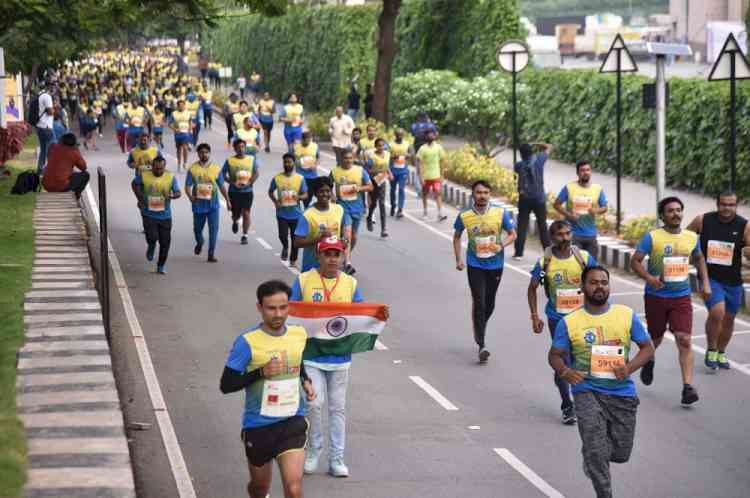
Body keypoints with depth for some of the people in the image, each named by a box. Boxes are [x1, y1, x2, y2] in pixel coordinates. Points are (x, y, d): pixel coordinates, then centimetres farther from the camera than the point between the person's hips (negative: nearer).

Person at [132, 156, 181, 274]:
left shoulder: (170, 177, -6)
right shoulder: (144, 176, -7)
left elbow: (178, 192, -7)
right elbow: (135, 184, 12)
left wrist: (171, 196, -29)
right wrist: (140, 198, 5)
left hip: (165, 215, 1)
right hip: (149, 214, -1)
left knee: (165, 242, 3)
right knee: (152, 237, -17)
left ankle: (161, 266, 22)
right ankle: (151, 247, 22)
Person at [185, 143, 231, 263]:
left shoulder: (216, 168, -1)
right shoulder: (193, 169, -4)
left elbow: (222, 186, 7)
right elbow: (187, 186, -6)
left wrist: (228, 201, 9)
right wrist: (190, 196, -25)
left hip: (212, 204, 0)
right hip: (198, 204, 0)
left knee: (213, 229, -9)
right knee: (197, 228, 15)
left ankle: (211, 254, -3)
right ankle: (199, 243, 48)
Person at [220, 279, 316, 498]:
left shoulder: (299, 334, 0)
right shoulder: (248, 341, -14)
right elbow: (226, 385, -13)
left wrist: (307, 382, 1)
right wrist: (260, 373, -24)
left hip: (292, 421, 2)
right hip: (258, 425, -1)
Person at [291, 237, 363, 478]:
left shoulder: (351, 284, 5)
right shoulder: (304, 280, -2)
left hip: (340, 356, 2)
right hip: (311, 353, -2)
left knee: (337, 408, 8)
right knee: (314, 403, -12)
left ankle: (336, 459, 17)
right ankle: (313, 449, 12)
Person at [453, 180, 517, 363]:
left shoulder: (500, 213, -9)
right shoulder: (464, 215, -8)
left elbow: (512, 234, 1)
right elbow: (457, 237, 8)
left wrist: (501, 246, -18)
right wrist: (458, 259, 1)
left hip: (495, 264, 2)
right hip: (475, 265, -2)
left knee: (489, 304, 14)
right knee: (479, 302, -11)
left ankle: (479, 330, 42)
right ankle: (481, 346, -10)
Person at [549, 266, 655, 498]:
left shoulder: (627, 315, 4)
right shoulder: (569, 322, 1)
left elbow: (647, 348, 7)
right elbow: (555, 355, 5)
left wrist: (629, 367, -12)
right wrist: (564, 371, -18)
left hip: (622, 392, 2)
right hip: (588, 391, -2)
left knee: (621, 454, 9)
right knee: (597, 453, -17)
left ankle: (591, 459, 42)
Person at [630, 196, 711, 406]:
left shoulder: (692, 237, 3)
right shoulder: (652, 237, -9)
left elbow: (699, 259, 22)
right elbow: (635, 261, -9)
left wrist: (705, 282, 12)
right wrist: (649, 278, -25)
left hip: (682, 297, 2)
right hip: (657, 296, -2)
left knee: (684, 340, -12)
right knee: (656, 338, 15)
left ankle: (688, 387, -14)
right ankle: (648, 360, 50)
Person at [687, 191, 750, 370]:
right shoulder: (703, 221, -7)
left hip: (733, 281, 3)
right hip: (710, 277, -3)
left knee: (728, 319, 14)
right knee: (717, 312, -21)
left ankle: (721, 353, 38)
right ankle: (711, 351, 1)